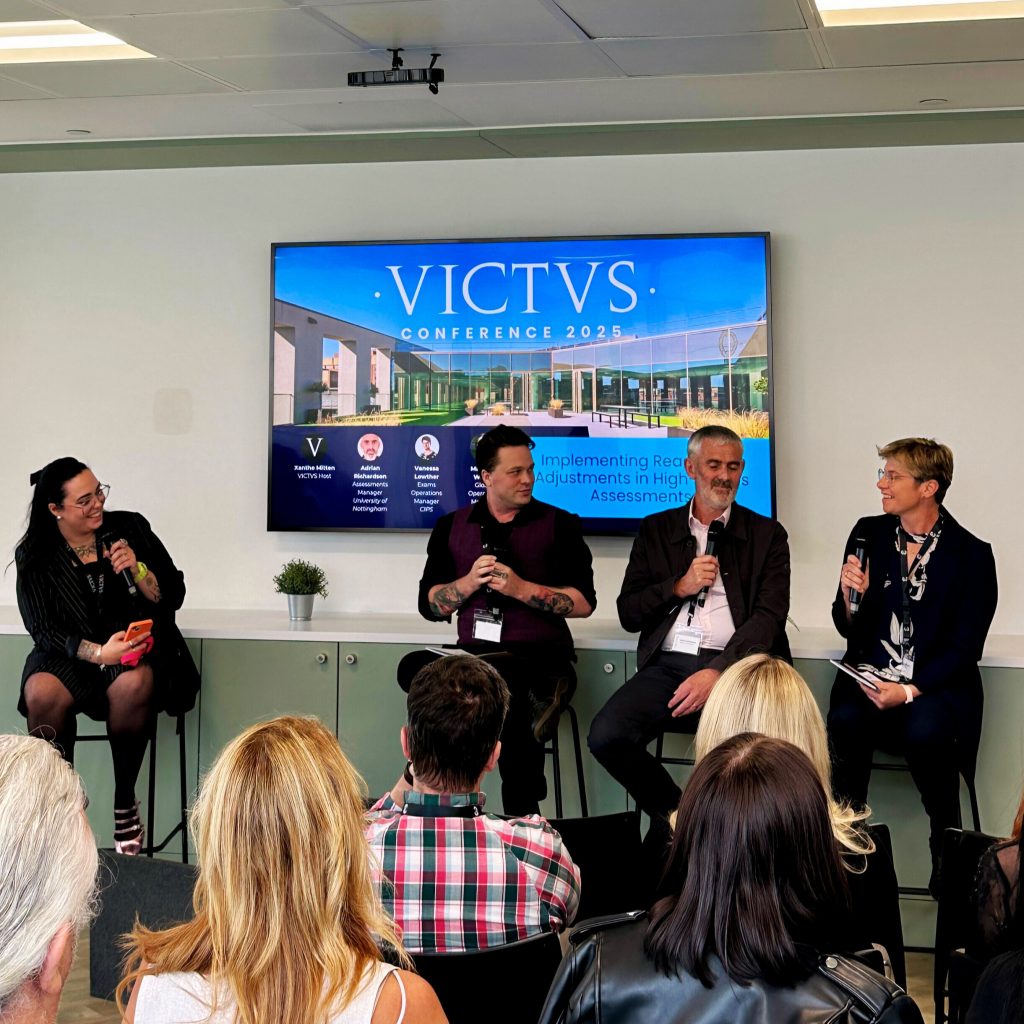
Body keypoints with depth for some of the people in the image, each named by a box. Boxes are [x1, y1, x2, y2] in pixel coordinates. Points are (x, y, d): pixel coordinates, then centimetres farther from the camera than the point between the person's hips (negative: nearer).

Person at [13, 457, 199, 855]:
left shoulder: (130, 528, 2)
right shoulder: (34, 556, 2)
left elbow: (173, 597, 5)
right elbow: (43, 628, -4)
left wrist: (137, 570, -15)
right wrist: (97, 652, -21)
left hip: (137, 646, 0)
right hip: (69, 655, 1)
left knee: (132, 685, -35)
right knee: (42, 692, -33)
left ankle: (125, 802, -19)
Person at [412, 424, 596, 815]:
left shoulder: (558, 525, 8)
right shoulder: (451, 527, 15)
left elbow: (584, 603, 1)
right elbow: (429, 604, 11)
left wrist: (522, 588, -11)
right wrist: (470, 582, -6)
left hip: (541, 655, -2)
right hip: (474, 651, 2)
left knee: (505, 680, -37)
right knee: (415, 668, -29)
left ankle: (522, 819, -23)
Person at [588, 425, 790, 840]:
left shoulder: (767, 535, 13)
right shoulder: (657, 531, 19)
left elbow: (769, 617, -1)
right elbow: (628, 614, 14)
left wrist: (717, 672, -16)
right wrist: (680, 587, -4)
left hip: (733, 666, -2)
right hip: (667, 663, 2)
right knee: (606, 736, -24)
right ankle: (671, 809, 2)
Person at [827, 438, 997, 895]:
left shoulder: (971, 555, -4)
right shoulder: (869, 533, 6)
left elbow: (964, 648, -6)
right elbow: (849, 629, 11)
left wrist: (910, 691, -20)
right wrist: (851, 596, -13)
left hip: (936, 685, -2)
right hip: (870, 678, 3)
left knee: (924, 730, -33)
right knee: (844, 722, -30)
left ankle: (947, 852, -9)